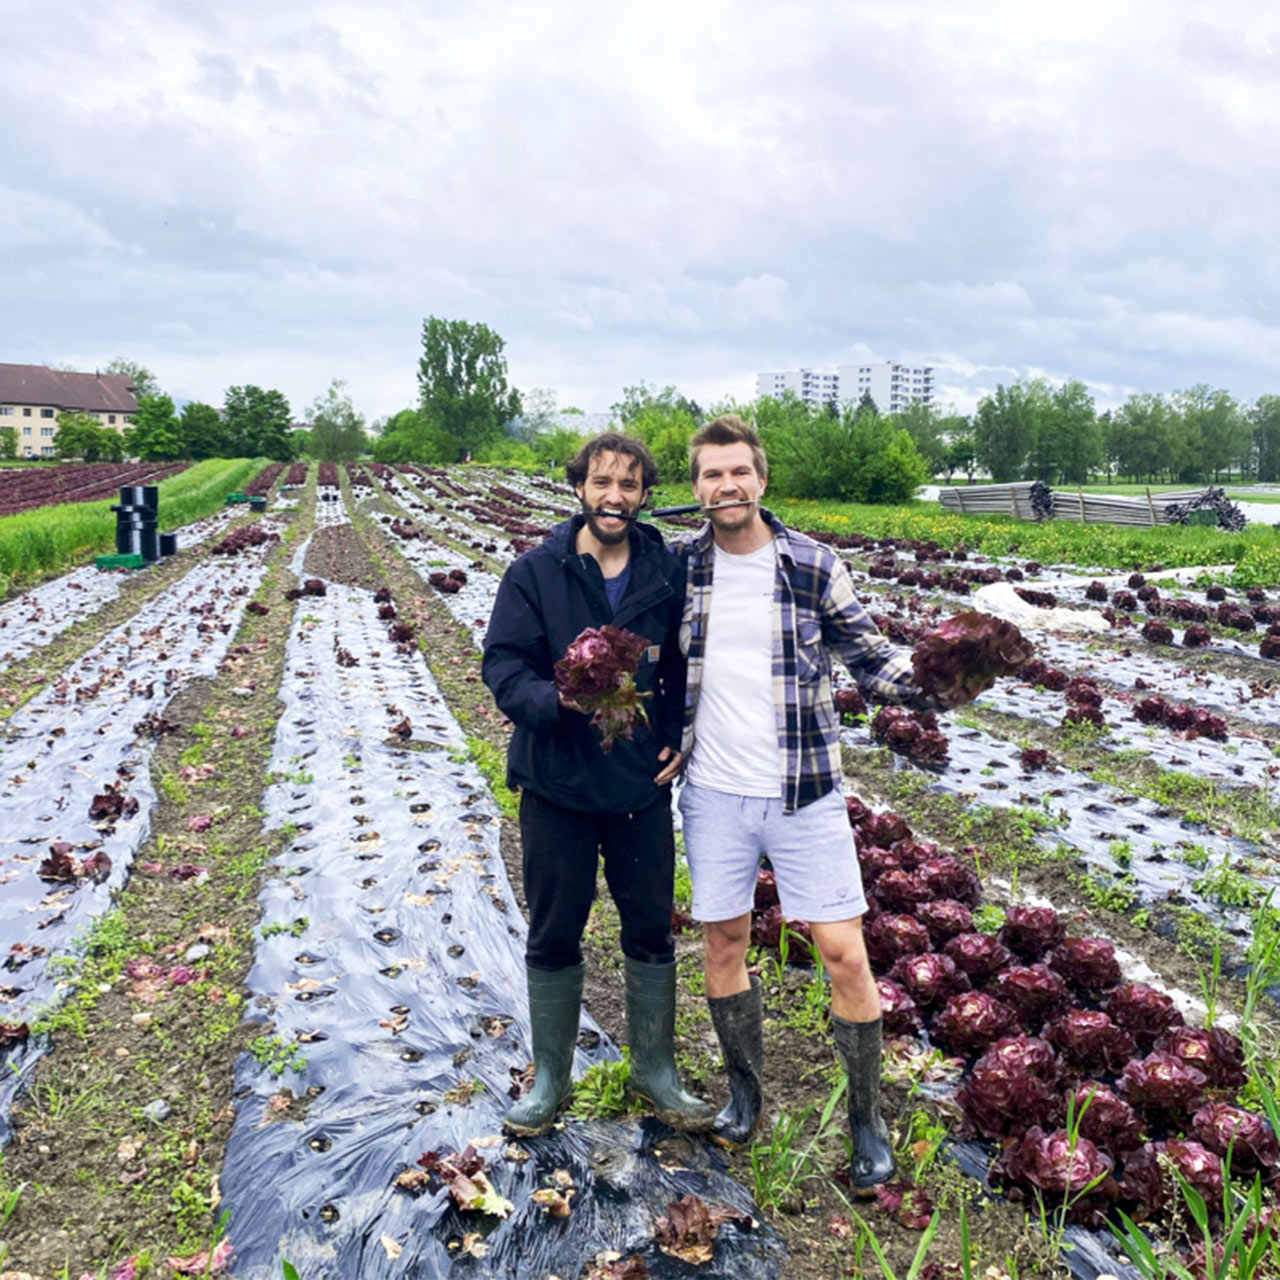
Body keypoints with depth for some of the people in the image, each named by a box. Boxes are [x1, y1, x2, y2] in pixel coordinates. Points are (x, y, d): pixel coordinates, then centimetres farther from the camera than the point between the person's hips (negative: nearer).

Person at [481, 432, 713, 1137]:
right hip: (555, 786, -1)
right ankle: (550, 1079, 31)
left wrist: (679, 737, -1)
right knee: (554, 937, 12)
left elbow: (685, 665, 10)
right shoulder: (535, 571, -7)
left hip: (643, 786, 2)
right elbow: (502, 664, -11)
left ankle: (654, 1070, 33)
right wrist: (556, 699, -29)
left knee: (652, 930, 13)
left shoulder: (667, 572, -1)